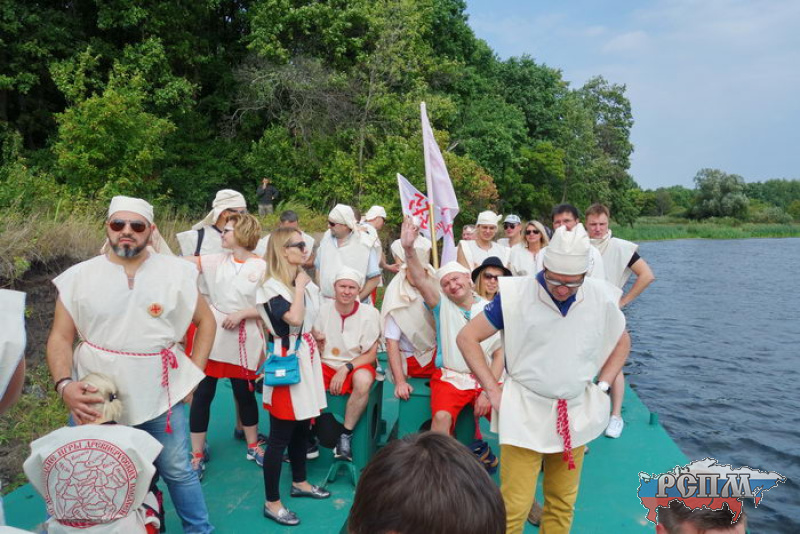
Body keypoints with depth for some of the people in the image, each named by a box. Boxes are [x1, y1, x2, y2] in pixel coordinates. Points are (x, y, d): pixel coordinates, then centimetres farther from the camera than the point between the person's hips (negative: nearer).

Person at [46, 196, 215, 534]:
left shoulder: (176, 273, -2)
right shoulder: (79, 277, -1)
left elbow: (205, 321, 7)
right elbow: (60, 337, 1)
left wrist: (194, 373, 1)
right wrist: (64, 385, -15)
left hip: (159, 397, 0)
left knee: (178, 472, 11)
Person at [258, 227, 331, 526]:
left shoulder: (305, 281, 9)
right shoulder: (273, 286, -16)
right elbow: (294, 319, -30)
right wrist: (299, 286, -20)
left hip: (306, 359, 8)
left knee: (302, 427, 19)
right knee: (280, 435, 0)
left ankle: (299, 482, 38)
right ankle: (272, 502, 13)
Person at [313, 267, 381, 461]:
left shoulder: (369, 313, -8)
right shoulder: (323, 309, -1)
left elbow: (371, 355, -7)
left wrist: (345, 369, -20)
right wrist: (315, 339, -15)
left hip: (357, 366, -2)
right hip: (327, 365, 3)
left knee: (363, 379, -37)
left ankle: (346, 436, -18)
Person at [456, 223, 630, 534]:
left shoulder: (601, 297, -2)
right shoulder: (515, 295, -13)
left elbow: (622, 342, 17)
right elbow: (468, 337, -6)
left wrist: (602, 386, 7)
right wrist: (493, 390, -9)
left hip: (577, 415, 4)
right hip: (524, 414, -3)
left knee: (563, 504, 14)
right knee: (514, 508, -2)